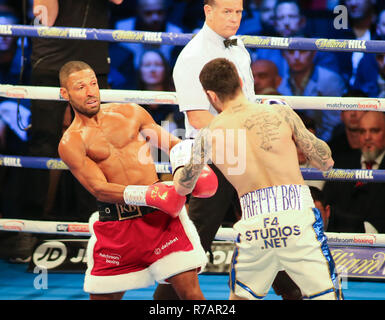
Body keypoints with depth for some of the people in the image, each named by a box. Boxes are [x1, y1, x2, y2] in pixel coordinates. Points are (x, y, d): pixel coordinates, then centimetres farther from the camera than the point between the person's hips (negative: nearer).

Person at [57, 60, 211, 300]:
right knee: (102, 295, 6)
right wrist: (147, 195, -25)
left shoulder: (131, 114, 12)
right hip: (114, 224, -1)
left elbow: (171, 144, 16)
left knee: (189, 288, -10)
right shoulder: (71, 143, 1)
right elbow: (99, 189, -10)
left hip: (159, 214, 1)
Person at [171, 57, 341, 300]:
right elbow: (326, 162, 12)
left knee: (240, 296, 22)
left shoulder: (208, 136, 8)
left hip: (253, 225, 1)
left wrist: (179, 163, 45)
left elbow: (183, 187, 22)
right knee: (326, 296, 4)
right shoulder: (280, 113, 4)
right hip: (297, 214, -1)